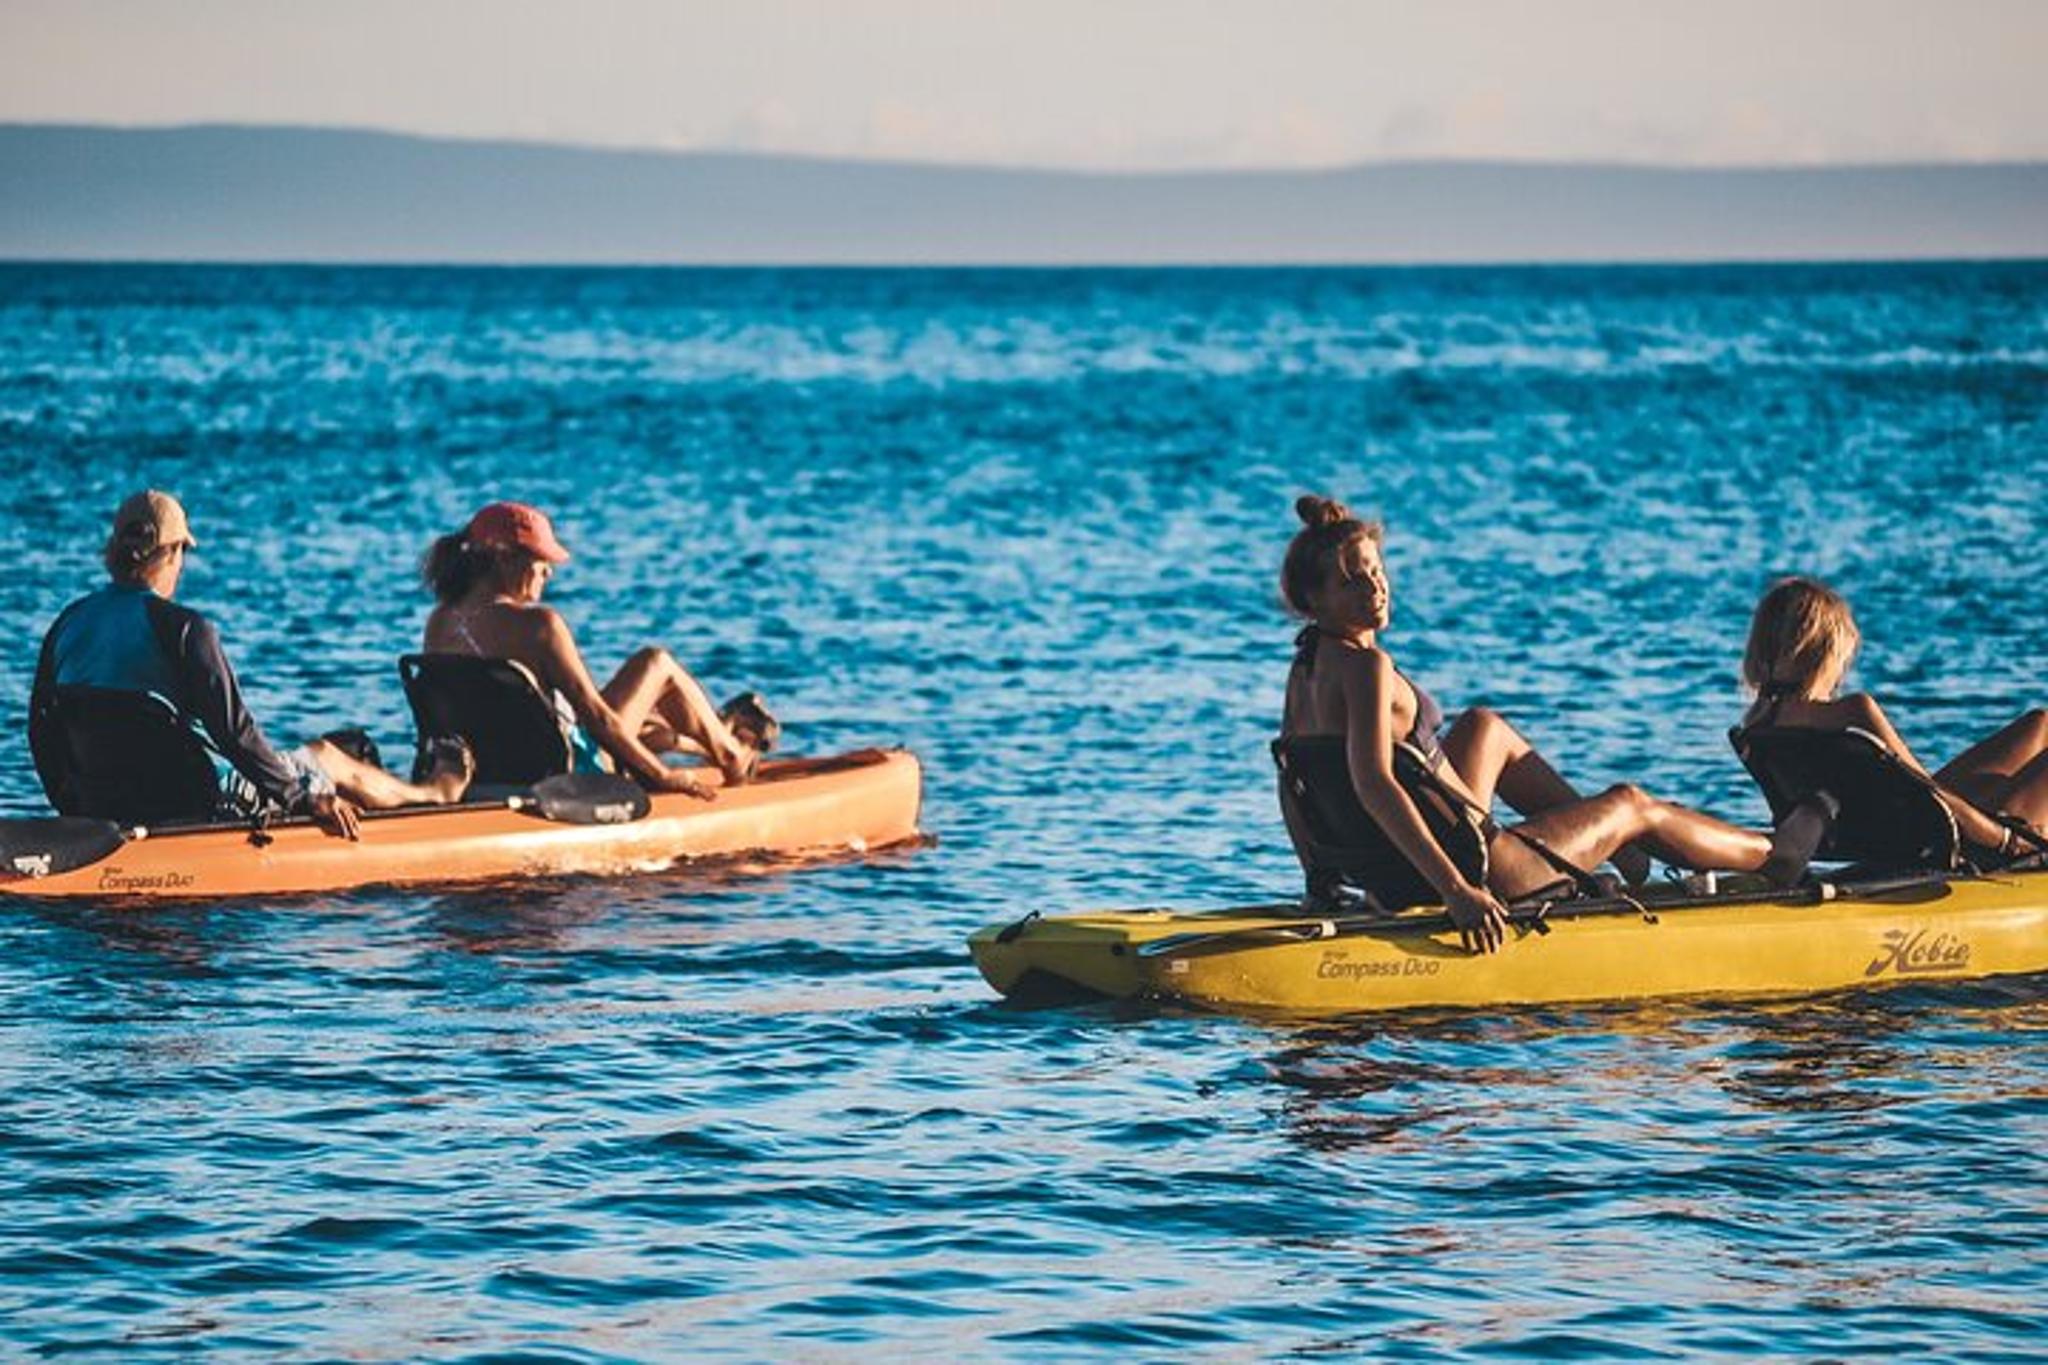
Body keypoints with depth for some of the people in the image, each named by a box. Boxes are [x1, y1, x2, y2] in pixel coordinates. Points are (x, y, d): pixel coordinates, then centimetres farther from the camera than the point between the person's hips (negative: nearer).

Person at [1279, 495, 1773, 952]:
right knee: (1632, 805, 15)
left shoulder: (1306, 664, 0)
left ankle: (1608, 845, 46)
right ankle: (1774, 855, 39)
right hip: (1475, 869, -9)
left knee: (1483, 727, 33)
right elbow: (1372, 785, -38)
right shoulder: (1365, 666, -27)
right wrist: (1457, 890, -41)